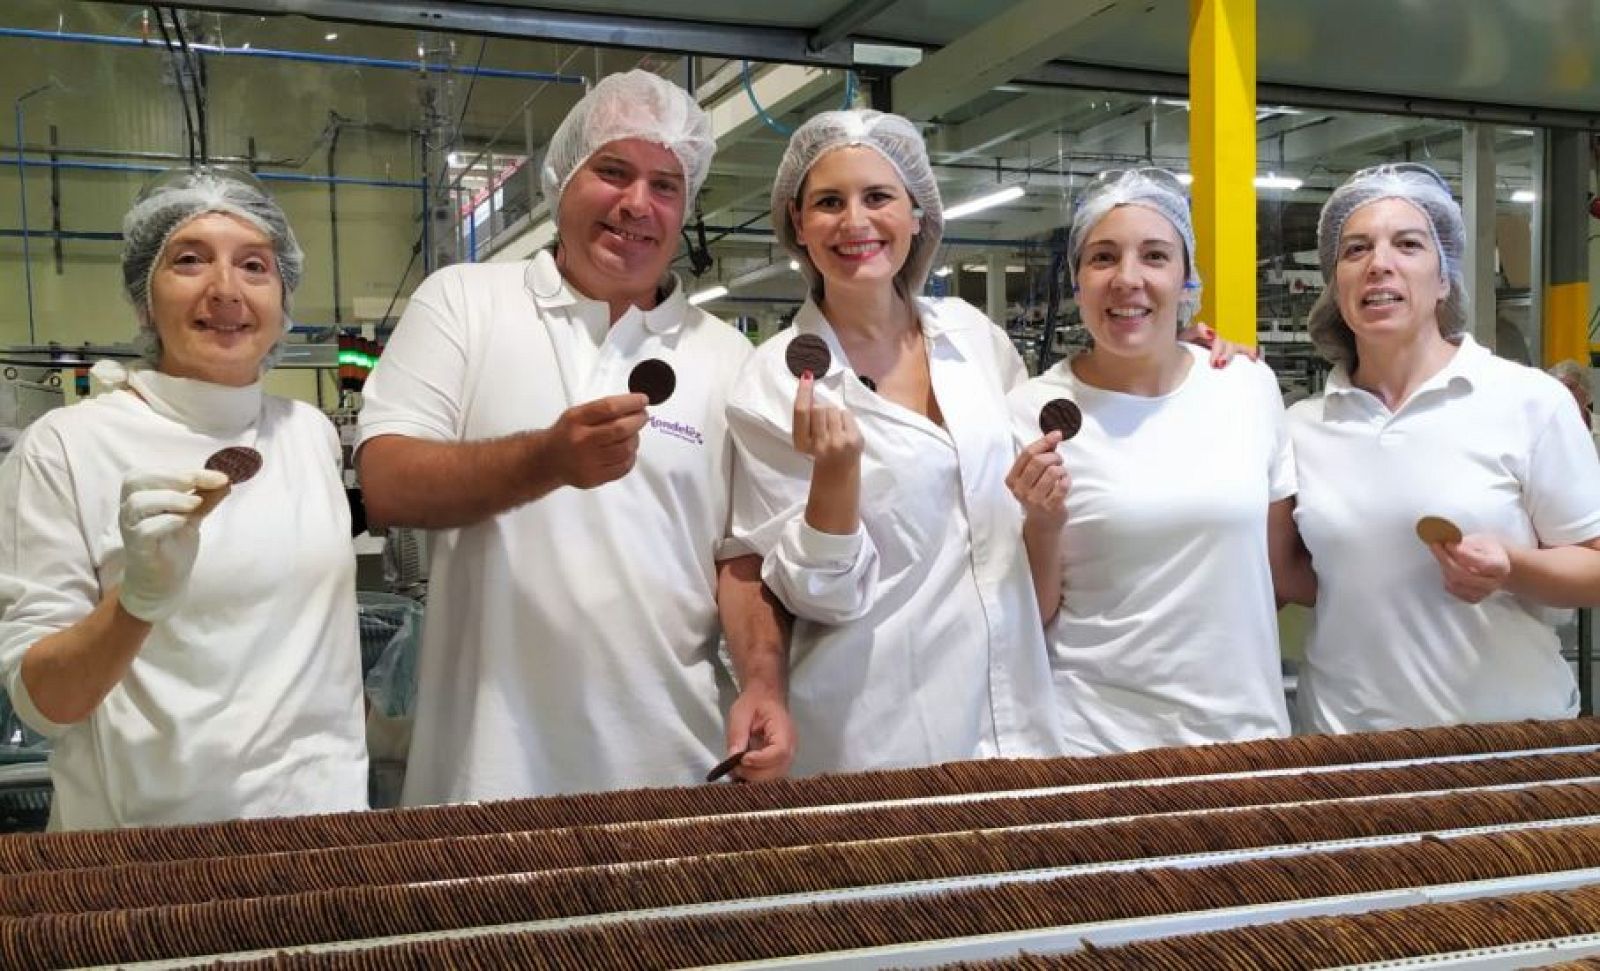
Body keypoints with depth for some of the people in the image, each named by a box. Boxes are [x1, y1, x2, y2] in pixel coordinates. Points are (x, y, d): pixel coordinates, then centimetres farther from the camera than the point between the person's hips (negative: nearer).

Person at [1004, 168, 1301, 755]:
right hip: (1096, 733, -3)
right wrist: (1044, 526, -20)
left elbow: (1281, 562, 12)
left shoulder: (1251, 385, -1)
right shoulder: (1034, 411, -10)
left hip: (1245, 722, 3)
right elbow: (1033, 615, -6)